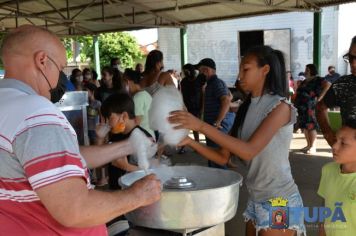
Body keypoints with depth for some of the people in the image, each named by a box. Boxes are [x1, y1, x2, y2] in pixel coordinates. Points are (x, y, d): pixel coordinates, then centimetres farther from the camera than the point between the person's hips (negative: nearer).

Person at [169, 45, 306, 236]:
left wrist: (201, 126, -29)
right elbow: (223, 157, 3)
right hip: (255, 199, 7)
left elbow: (248, 151, -26)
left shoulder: (280, 106, -14)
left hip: (279, 201, -6)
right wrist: (190, 142, -12)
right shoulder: (246, 108, 7)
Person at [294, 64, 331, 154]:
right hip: (302, 107, 8)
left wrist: (320, 97, -19)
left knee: (311, 126, -6)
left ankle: (313, 147, -2)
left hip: (311, 107, -8)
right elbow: (299, 92, 30)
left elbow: (328, 85, -19)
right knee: (304, 126, 10)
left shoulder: (317, 80, -5)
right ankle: (308, 145, 19)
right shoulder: (304, 81, 19)